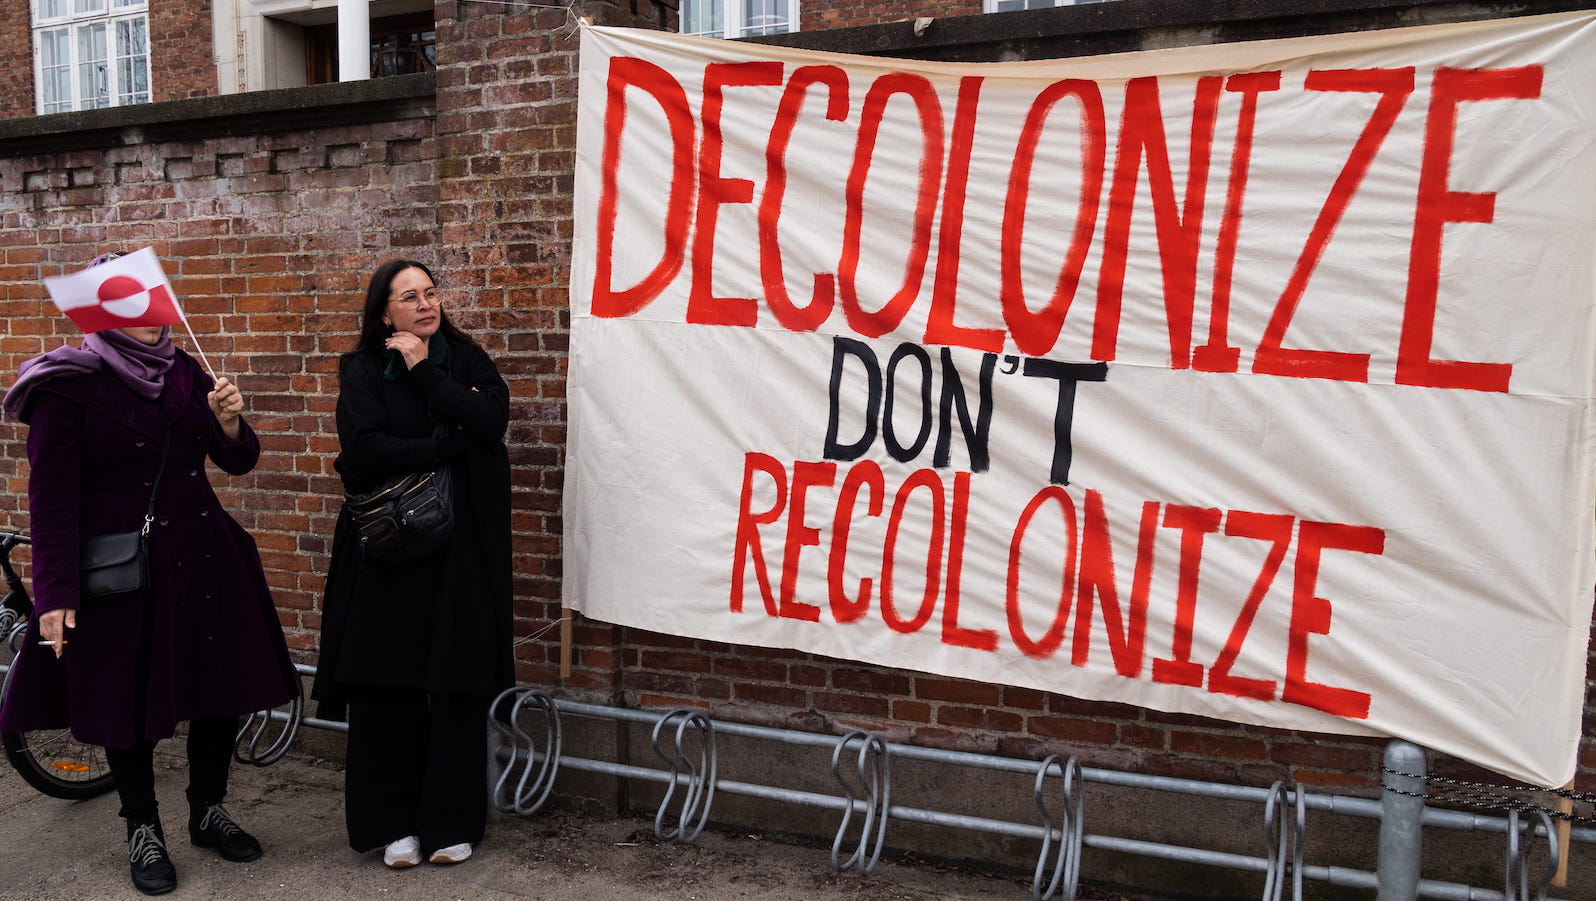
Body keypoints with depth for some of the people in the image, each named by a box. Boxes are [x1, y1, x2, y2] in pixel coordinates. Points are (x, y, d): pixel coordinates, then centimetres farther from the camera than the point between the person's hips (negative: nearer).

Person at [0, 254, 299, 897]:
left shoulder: (184, 373, 8)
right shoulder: (65, 385, -7)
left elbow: (239, 461, 6)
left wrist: (230, 423, -16)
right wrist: (55, 594, -13)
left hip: (203, 557, 5)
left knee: (221, 683, 11)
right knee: (128, 696, 7)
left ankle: (208, 812, 32)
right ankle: (143, 832, 27)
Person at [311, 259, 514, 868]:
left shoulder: (467, 361, 9)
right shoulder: (364, 372, 3)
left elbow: (493, 421, -10)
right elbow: (364, 451, -13)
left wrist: (424, 372, -8)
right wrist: (449, 445, -10)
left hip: (461, 547, 1)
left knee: (457, 686, 2)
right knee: (387, 686, 1)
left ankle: (450, 823, 14)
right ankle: (392, 823, 16)